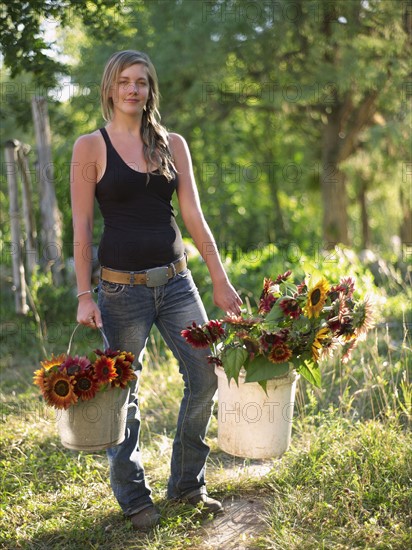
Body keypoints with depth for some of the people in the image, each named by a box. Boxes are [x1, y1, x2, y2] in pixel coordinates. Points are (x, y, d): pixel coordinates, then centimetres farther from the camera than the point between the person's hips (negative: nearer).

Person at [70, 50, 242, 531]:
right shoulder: (90, 147, -2)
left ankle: (187, 484, 21)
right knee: (123, 394, 4)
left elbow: (194, 217, 6)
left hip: (176, 281, 4)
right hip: (122, 287, -4)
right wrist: (84, 295, -10)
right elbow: (81, 228, -4)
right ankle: (133, 497, 22)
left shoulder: (173, 144, 9)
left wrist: (220, 281, 2)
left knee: (206, 377, 2)